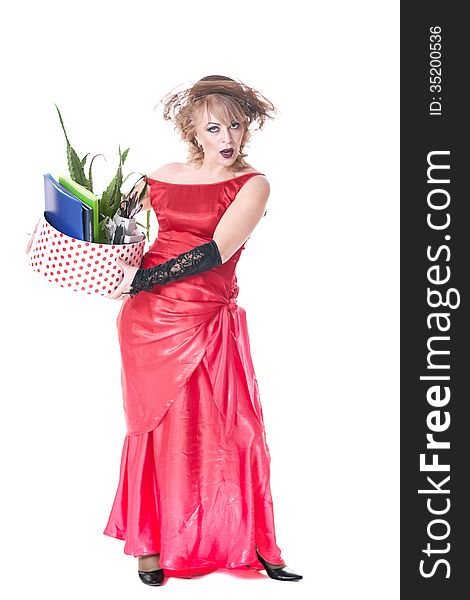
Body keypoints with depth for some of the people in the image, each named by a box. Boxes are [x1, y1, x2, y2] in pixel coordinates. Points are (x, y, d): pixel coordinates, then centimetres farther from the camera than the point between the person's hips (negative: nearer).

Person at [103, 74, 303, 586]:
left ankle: (249, 542, 20)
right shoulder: (164, 176, 8)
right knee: (156, 423, 9)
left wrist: (142, 279, -17)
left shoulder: (252, 185, -2)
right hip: (148, 315, 2)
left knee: (228, 427, 4)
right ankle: (151, 541, 24)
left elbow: (216, 252, -14)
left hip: (207, 321, -2)